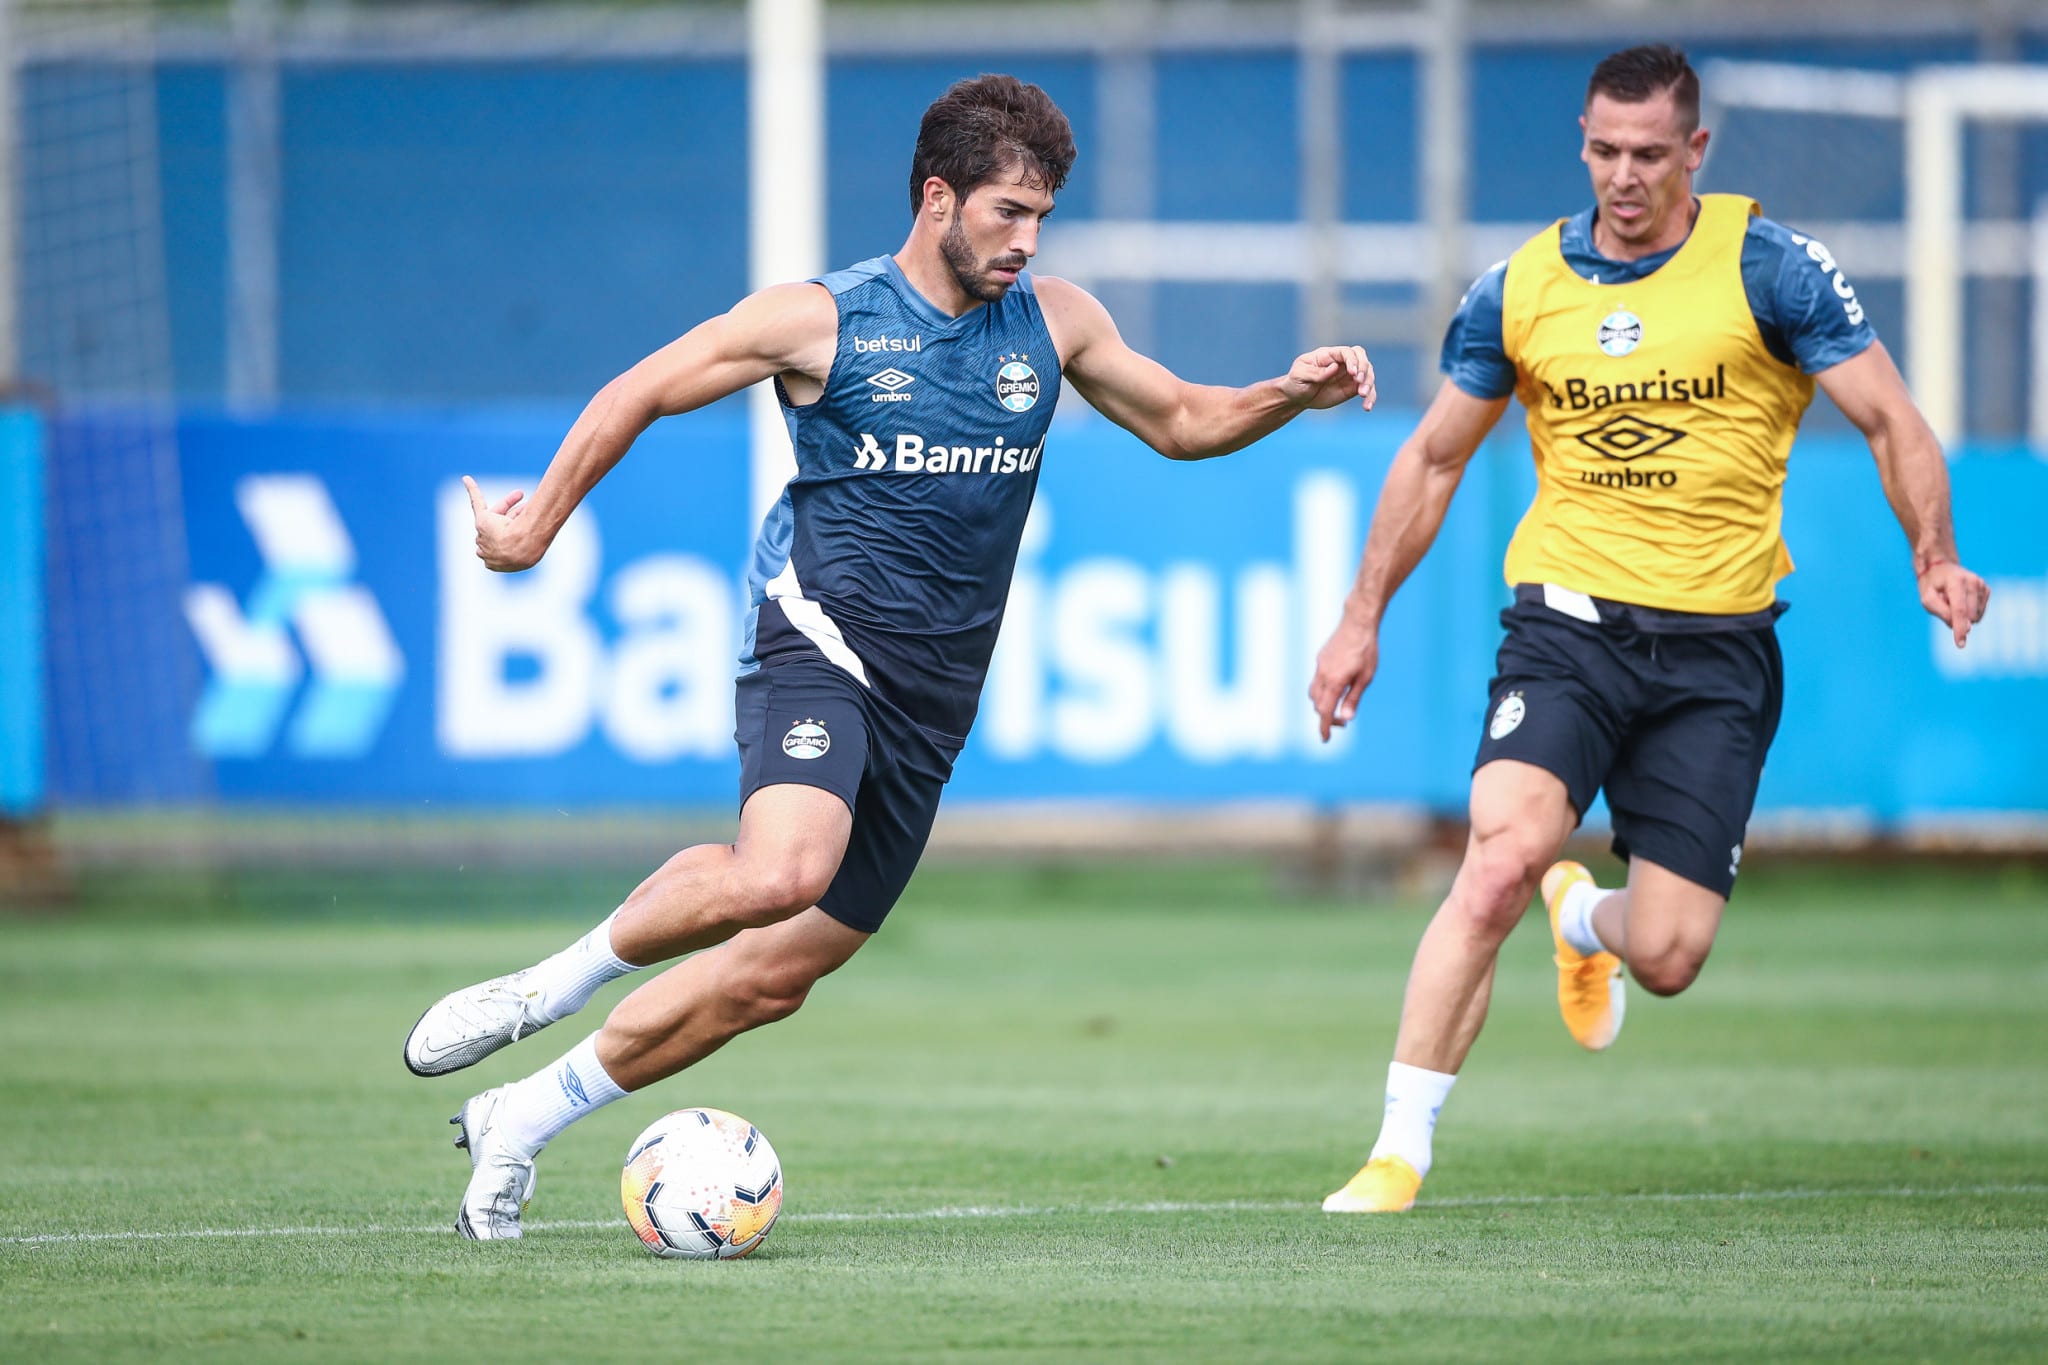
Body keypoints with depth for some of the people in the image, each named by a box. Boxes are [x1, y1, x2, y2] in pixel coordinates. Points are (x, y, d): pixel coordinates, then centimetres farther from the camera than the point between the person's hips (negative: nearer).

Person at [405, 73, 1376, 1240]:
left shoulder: (1053, 322, 8)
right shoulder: (820, 321, -5)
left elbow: (1181, 420, 19)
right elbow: (637, 395, 5)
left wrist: (1290, 396, 1)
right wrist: (539, 524, 8)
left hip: (935, 695, 5)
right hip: (822, 644, -5)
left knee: (776, 972, 3)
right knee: (781, 875, -34)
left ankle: (525, 1118, 17)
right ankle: (549, 986, -12)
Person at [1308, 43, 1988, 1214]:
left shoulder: (1767, 268, -4)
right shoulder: (1521, 289, 4)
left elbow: (1892, 420, -4)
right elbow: (1434, 458, 17)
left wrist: (1936, 558, -20)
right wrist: (1362, 619, 16)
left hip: (1717, 646, -1)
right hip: (1567, 623, 1)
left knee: (1668, 958, -3)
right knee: (1500, 863, -24)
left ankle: (1586, 922, 37)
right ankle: (1401, 1151, -15)